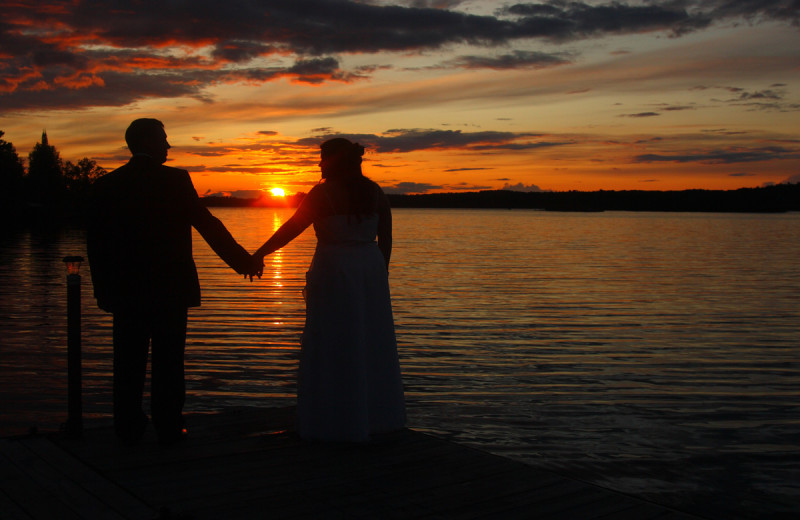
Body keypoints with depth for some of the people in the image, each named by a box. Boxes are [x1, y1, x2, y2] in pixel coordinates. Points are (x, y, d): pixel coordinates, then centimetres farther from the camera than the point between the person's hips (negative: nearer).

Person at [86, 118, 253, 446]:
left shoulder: (106, 185, 3)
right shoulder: (175, 180, -7)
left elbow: (96, 243, 5)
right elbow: (208, 225, -6)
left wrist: (105, 290, 12)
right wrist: (242, 260, 2)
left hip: (126, 291, 3)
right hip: (171, 287, -3)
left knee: (129, 363, 8)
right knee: (168, 361, 3)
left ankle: (129, 430, 13)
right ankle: (168, 428, 8)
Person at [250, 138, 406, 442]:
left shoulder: (324, 193, -10)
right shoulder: (374, 191, 7)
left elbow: (290, 229, -9)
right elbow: (386, 238, 9)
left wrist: (259, 254, 0)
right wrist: (380, 274, 17)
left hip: (334, 271, -6)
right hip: (370, 270, 6)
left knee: (333, 349, 1)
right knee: (369, 345, 14)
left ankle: (340, 423, 5)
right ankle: (377, 416, 22)